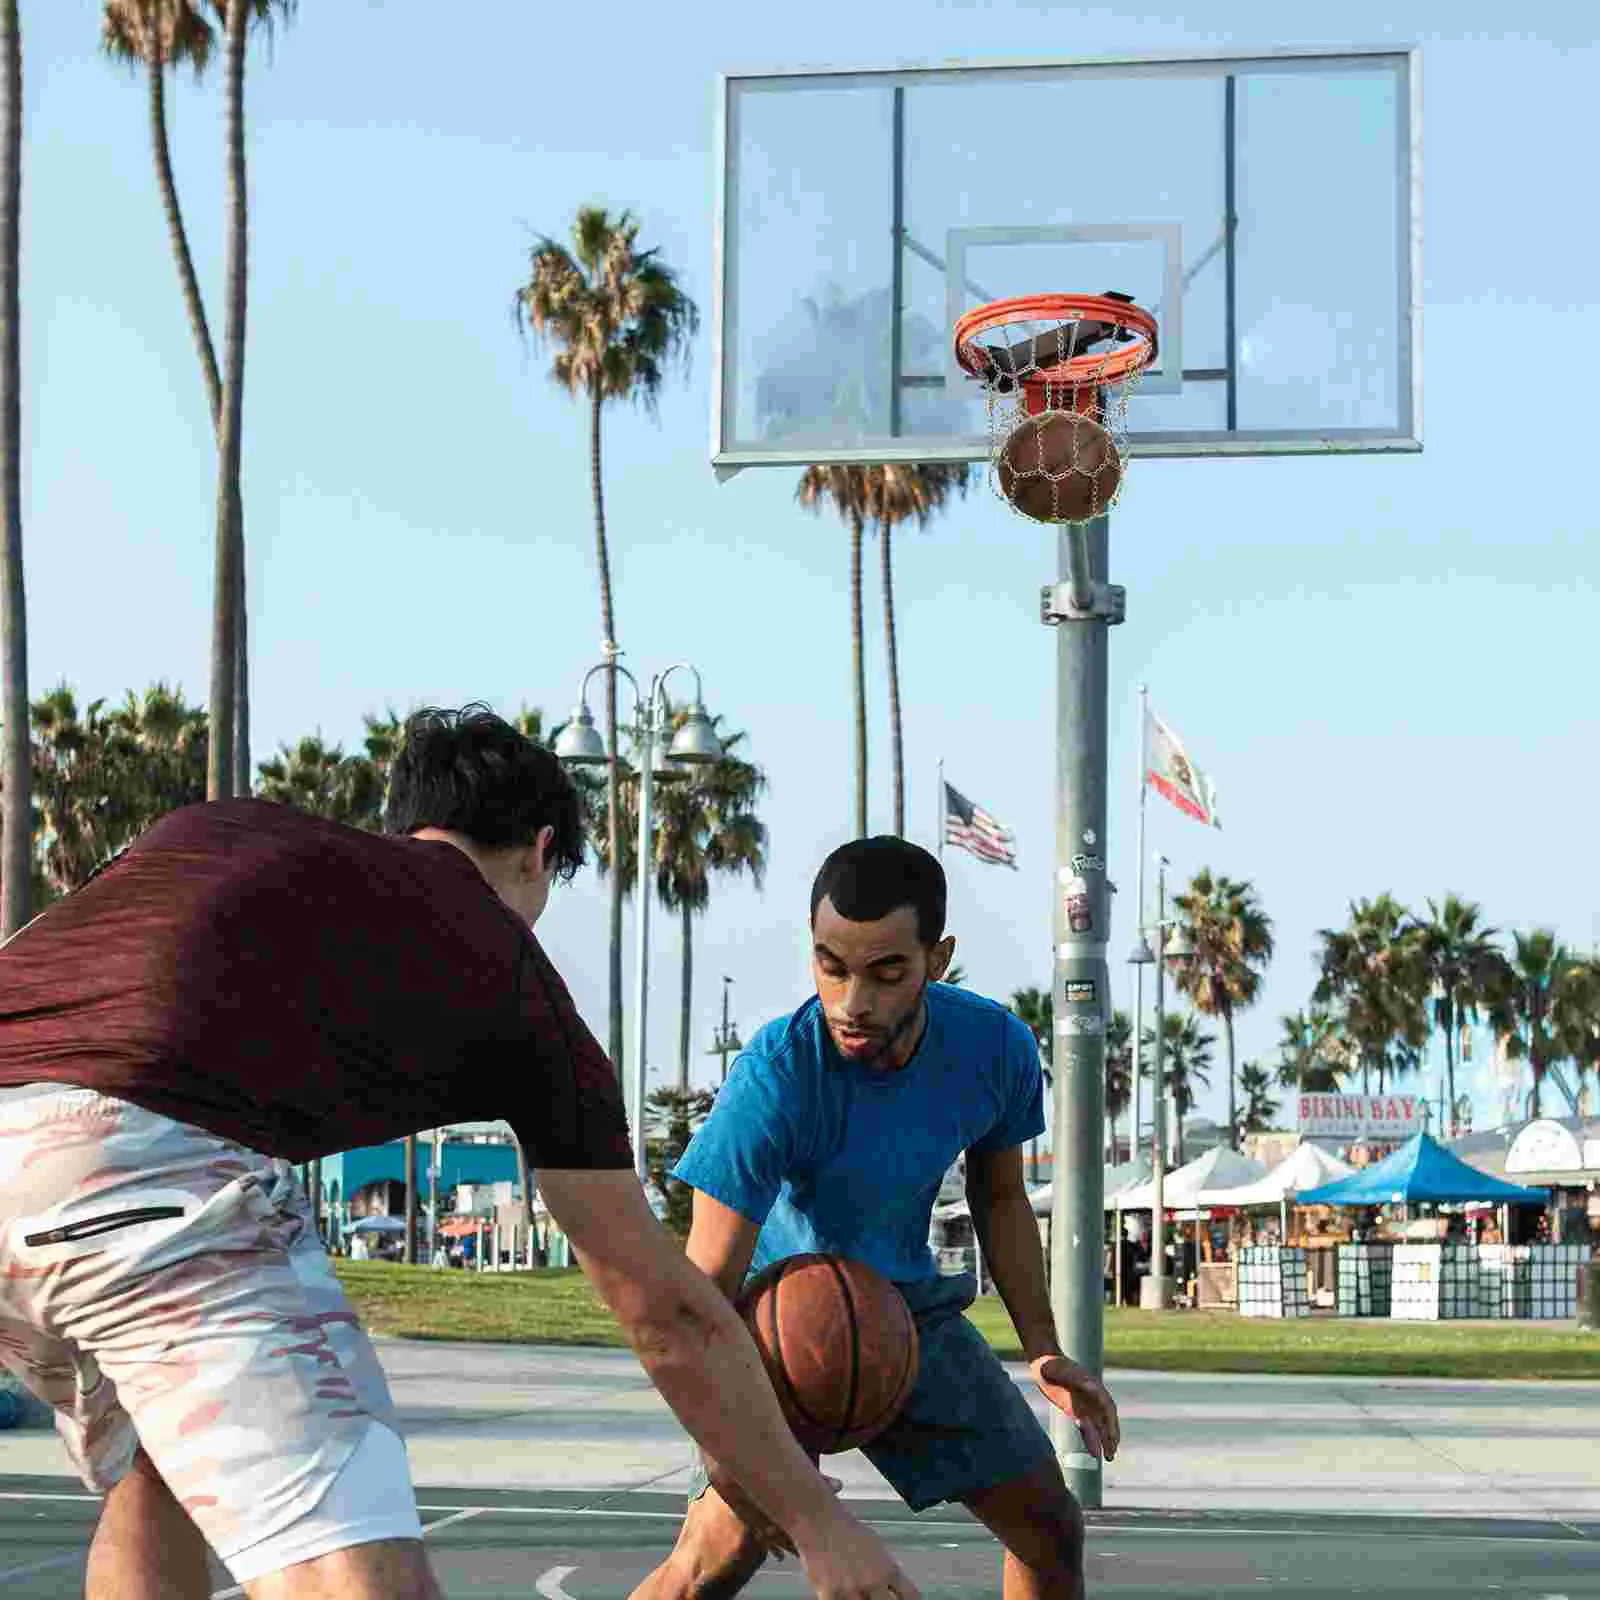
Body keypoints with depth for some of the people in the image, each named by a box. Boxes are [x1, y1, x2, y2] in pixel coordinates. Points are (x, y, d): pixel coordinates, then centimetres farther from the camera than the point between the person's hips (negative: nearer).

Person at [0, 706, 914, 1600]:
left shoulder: (215, 824, 32)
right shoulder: (519, 982, 22)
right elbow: (668, 1314, 26)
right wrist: (816, 1518, 35)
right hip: (152, 1158, -6)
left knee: (154, 1483, 30)